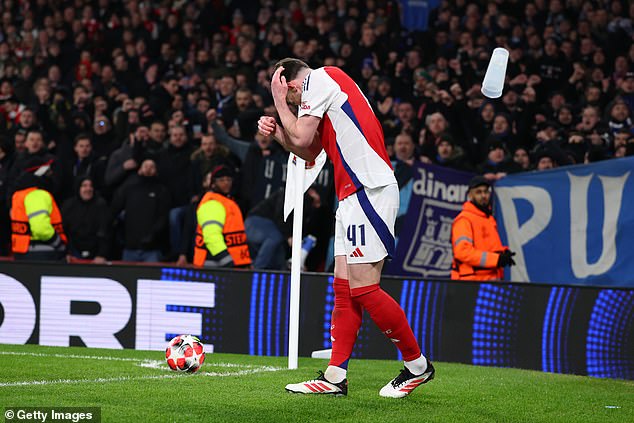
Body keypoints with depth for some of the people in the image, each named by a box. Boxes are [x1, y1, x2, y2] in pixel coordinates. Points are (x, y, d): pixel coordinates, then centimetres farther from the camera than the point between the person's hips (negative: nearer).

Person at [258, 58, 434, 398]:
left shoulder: (319, 79, -5)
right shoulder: (328, 82, 24)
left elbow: (302, 139, -10)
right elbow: (308, 151, 28)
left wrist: (279, 101, 3)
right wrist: (276, 131, 15)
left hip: (370, 190, -11)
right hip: (354, 195, 11)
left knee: (363, 287, -10)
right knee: (343, 287, 6)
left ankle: (417, 365, 0)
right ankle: (335, 377, 6)